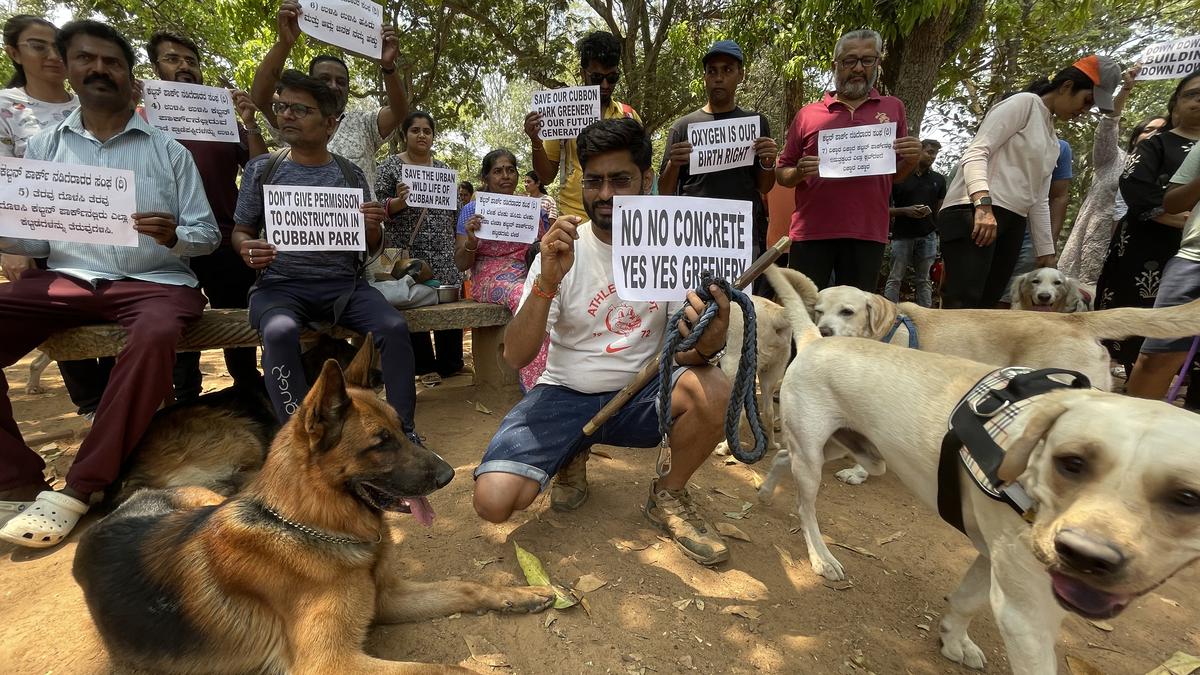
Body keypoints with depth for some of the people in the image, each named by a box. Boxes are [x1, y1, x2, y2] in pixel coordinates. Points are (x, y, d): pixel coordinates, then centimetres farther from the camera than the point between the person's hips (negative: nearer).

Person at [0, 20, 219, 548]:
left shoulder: (168, 151, 8)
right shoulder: (43, 147, 14)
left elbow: (207, 235, 5)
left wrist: (172, 236, -17)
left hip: (152, 280, -3)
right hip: (64, 278, 3)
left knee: (155, 336, -36)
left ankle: (78, 488, -24)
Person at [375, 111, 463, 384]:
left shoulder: (443, 168, 15)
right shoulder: (391, 165, 4)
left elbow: (454, 209, 18)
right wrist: (398, 202, -20)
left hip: (444, 252, 3)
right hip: (409, 251, -3)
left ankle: (450, 364, 15)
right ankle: (425, 365, 14)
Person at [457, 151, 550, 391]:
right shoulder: (472, 210, 7)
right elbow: (462, 264, 5)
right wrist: (471, 239, -16)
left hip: (527, 277, 3)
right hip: (490, 279, -3)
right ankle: (535, 385, -30)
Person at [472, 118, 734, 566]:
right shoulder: (563, 250, -8)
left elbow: (683, 350, -10)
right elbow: (515, 357, -15)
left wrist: (706, 344, -35)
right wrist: (547, 283, -31)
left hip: (641, 393, 1)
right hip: (565, 393, -1)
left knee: (714, 390, -30)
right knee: (493, 500, -20)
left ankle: (668, 497, 1)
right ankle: (572, 454, 14)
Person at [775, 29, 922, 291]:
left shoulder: (893, 108, 14)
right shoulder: (808, 114, 9)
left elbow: (898, 174, 19)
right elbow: (781, 174, 11)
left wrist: (912, 160, -3)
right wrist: (799, 173, -10)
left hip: (868, 233, 2)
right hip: (811, 231, -1)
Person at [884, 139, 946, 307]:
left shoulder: (939, 179, 14)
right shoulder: (899, 177, 3)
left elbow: (941, 209, 17)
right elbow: (886, 208, 1)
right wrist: (905, 211, -14)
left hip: (928, 236, 3)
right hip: (902, 235, -3)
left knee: (924, 280, 5)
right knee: (894, 279, -5)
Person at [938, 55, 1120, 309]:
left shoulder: (1053, 142, 29)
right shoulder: (1023, 103, 4)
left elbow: (1039, 200, 28)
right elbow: (975, 152, -11)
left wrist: (1046, 252, 24)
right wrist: (984, 205, -26)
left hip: (1013, 223, 9)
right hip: (974, 212, -9)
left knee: (986, 305, -2)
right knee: (962, 307, -23)